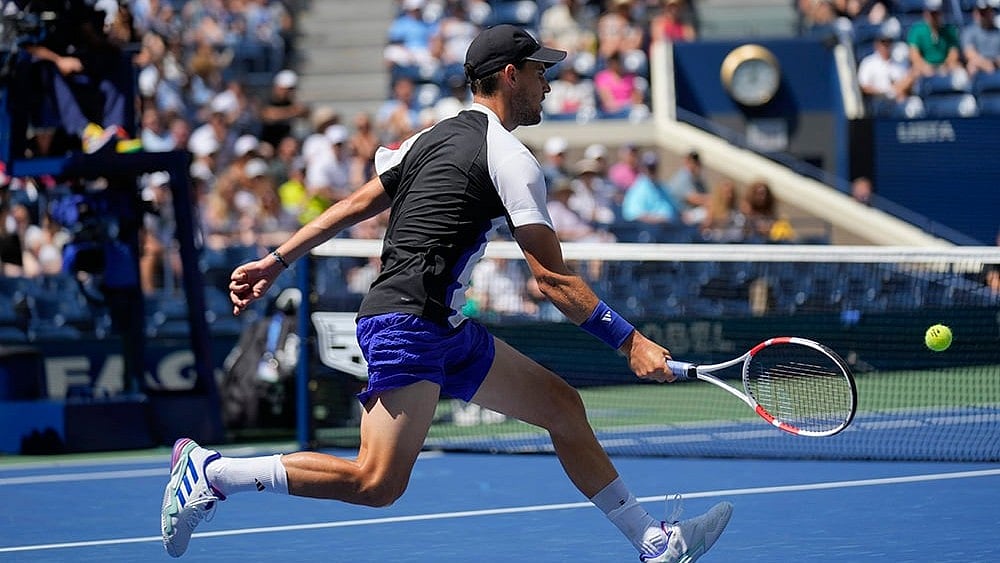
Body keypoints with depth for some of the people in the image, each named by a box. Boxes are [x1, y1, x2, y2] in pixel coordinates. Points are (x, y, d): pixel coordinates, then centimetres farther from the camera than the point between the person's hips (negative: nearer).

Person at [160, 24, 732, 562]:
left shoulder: (432, 138, 18)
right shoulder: (511, 158, -8)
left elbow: (354, 205, 17)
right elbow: (555, 280, -10)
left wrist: (277, 261, 20)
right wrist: (630, 341, -8)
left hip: (447, 332, 11)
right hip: (408, 323, -11)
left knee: (561, 404, 10)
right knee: (378, 483, -17)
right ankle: (212, 472, -9)